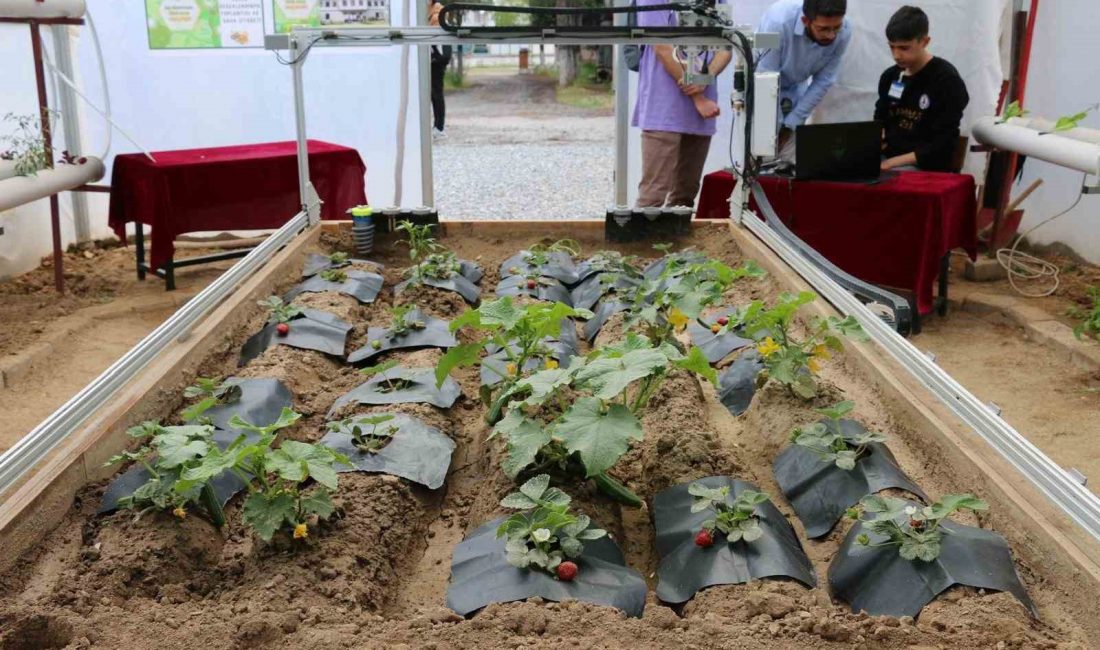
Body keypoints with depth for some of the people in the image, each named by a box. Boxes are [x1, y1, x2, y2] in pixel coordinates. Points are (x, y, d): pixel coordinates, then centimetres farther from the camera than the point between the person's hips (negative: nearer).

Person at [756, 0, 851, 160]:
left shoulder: (844, 32, -23)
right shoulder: (779, 21, -35)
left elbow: (823, 82, -13)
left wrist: (789, 125, -14)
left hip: (795, 88, 3)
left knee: (790, 159, -1)